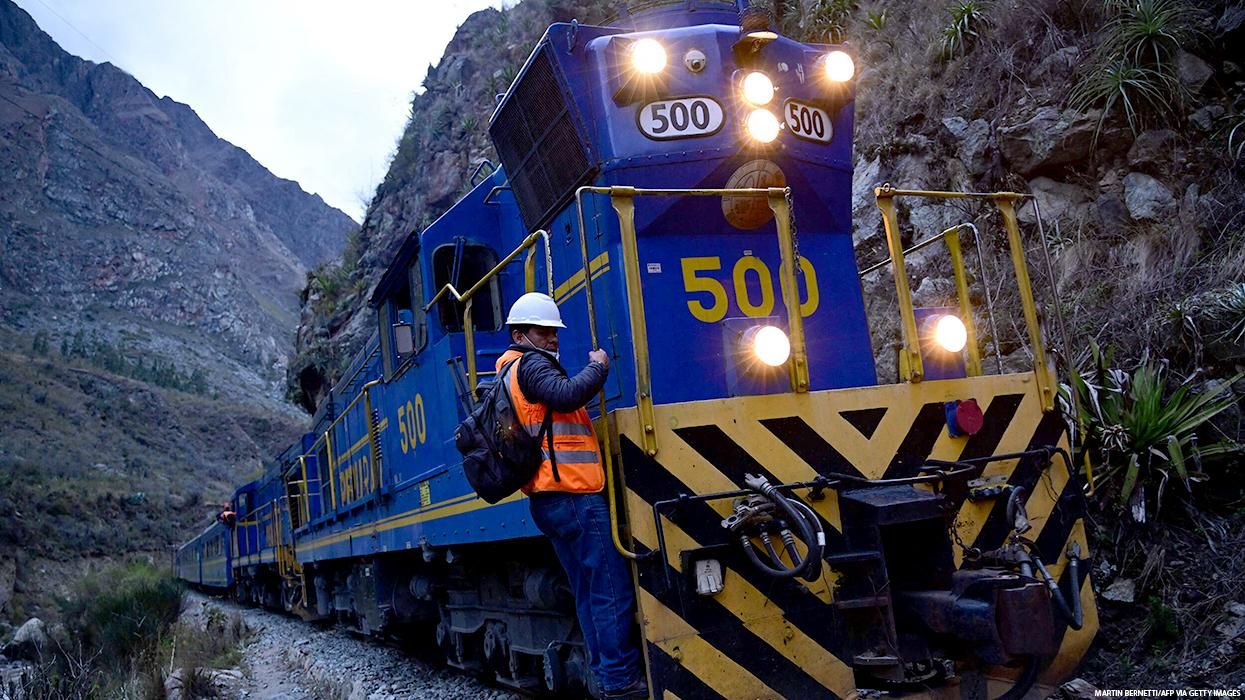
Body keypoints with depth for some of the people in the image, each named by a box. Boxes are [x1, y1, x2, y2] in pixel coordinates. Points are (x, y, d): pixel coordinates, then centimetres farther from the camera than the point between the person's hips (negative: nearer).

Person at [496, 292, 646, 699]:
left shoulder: (510, 376, 24)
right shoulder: (531, 364, -7)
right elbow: (566, 395, -25)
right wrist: (598, 367, -11)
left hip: (550, 499, 10)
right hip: (573, 493, -10)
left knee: (589, 590, 11)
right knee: (612, 587, -8)